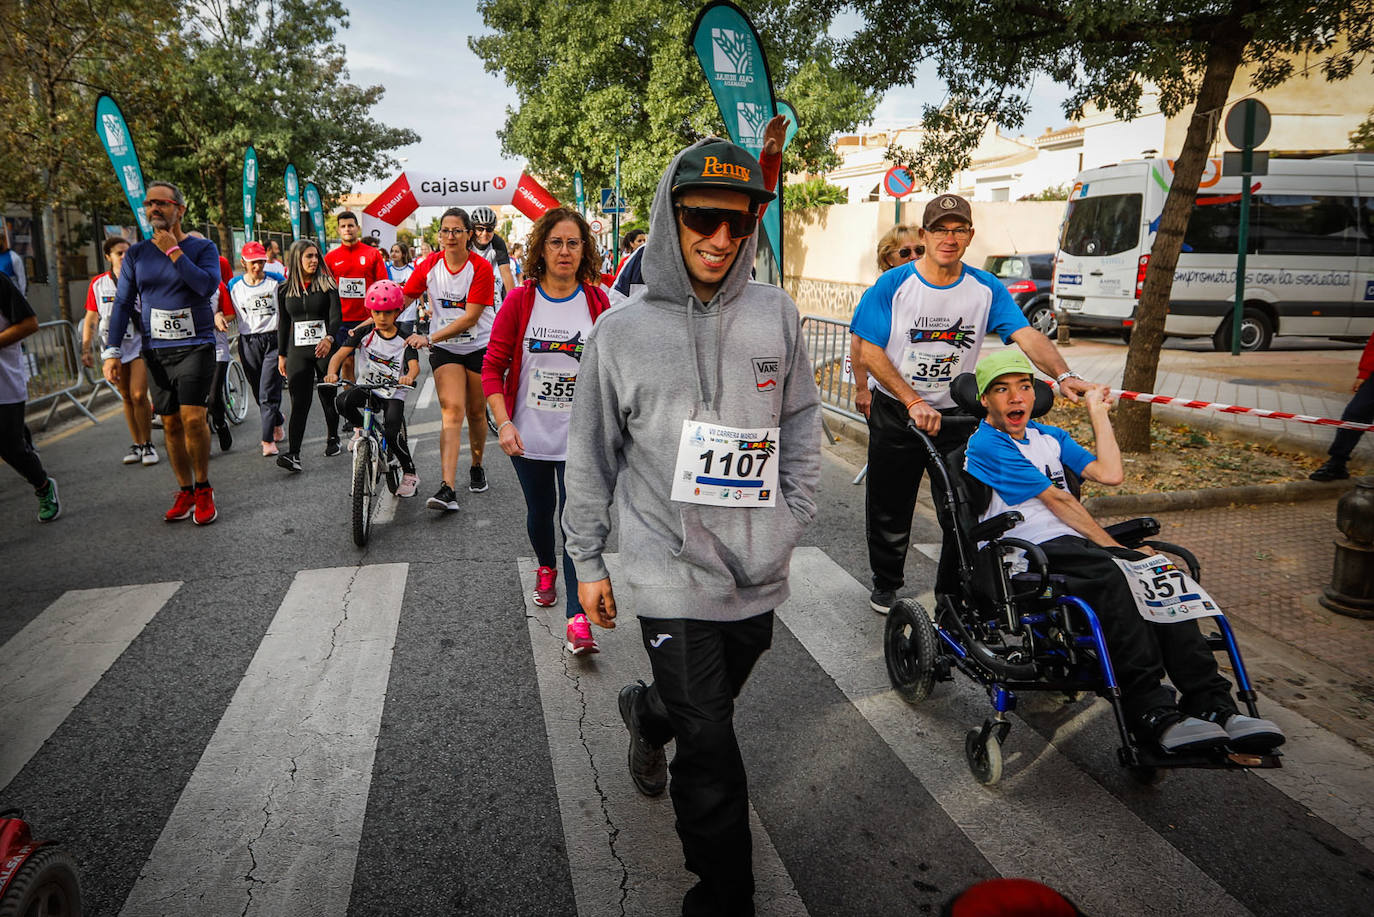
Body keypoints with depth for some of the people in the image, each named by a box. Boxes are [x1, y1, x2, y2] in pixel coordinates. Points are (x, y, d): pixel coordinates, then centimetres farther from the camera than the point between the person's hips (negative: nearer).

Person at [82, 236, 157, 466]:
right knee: (127, 398, 8)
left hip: (140, 344, -3)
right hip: (114, 348, 3)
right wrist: (87, 348, 2)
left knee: (138, 395, -13)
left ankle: (148, 444, 0)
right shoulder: (98, 284, 6)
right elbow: (91, 319, 9)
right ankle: (137, 444, 18)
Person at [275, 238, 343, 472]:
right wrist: (281, 355, 12)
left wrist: (329, 338, -29)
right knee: (299, 402, -7)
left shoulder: (327, 284, 1)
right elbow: (283, 323, 14)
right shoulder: (284, 289, 8)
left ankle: (333, 439, 30)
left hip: (325, 348, -1)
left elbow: (336, 315, -10)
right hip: (297, 350, 1)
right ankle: (293, 454, -15)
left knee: (329, 397, 9)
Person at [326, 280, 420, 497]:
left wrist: (409, 377, -45)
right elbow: (340, 354, -10)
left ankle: (410, 474, 5)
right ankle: (360, 428, 2)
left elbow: (414, 364, -20)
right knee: (343, 402, -31)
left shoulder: (404, 340, -4)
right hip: (366, 389, 2)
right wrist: (332, 373, -32)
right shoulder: (364, 333, -1)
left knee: (392, 435, -20)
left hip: (393, 395, -2)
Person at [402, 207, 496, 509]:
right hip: (445, 349, 1)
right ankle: (447, 489, -21)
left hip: (479, 347, -1)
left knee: (476, 413, 9)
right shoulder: (429, 265, -2)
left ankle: (477, 467, 36)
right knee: (452, 410, -14)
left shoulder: (481, 267, -12)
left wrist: (429, 338, -23)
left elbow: (470, 317, -18)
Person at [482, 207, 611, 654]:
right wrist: (503, 423, -13)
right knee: (539, 512, 18)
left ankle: (578, 620, -6)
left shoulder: (597, 302, -2)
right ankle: (546, 569, 49)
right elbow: (493, 366, -3)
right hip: (529, 435, 1)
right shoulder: (519, 301, -4)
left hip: (580, 436, -1)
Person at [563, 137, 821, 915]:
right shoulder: (622, 331, -5)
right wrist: (589, 563, 5)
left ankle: (648, 715, 57)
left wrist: (794, 518, 6)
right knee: (711, 747, 0)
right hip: (671, 574, -3)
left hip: (758, 571, 4)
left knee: (711, 702, 24)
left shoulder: (777, 315, 1)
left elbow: (801, 423, 10)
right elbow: (591, 457, 2)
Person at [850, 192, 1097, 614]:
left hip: (957, 416, 2)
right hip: (895, 414, -1)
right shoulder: (893, 285, -9)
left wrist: (1063, 375, -32)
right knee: (889, 509, 10)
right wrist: (914, 402, -21)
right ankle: (886, 584, 32)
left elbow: (1027, 335, -13)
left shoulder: (987, 289, -2)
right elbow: (869, 351, -12)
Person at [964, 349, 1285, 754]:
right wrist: (1114, 548, -4)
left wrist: (1098, 414, 19)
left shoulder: (1050, 437, 24)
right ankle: (1152, 711, -37)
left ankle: (1211, 704, -27)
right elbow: (1058, 501, -4)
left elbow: (1110, 474, 11)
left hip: (1074, 545, 7)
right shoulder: (985, 446, -2)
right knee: (1111, 576, -35)